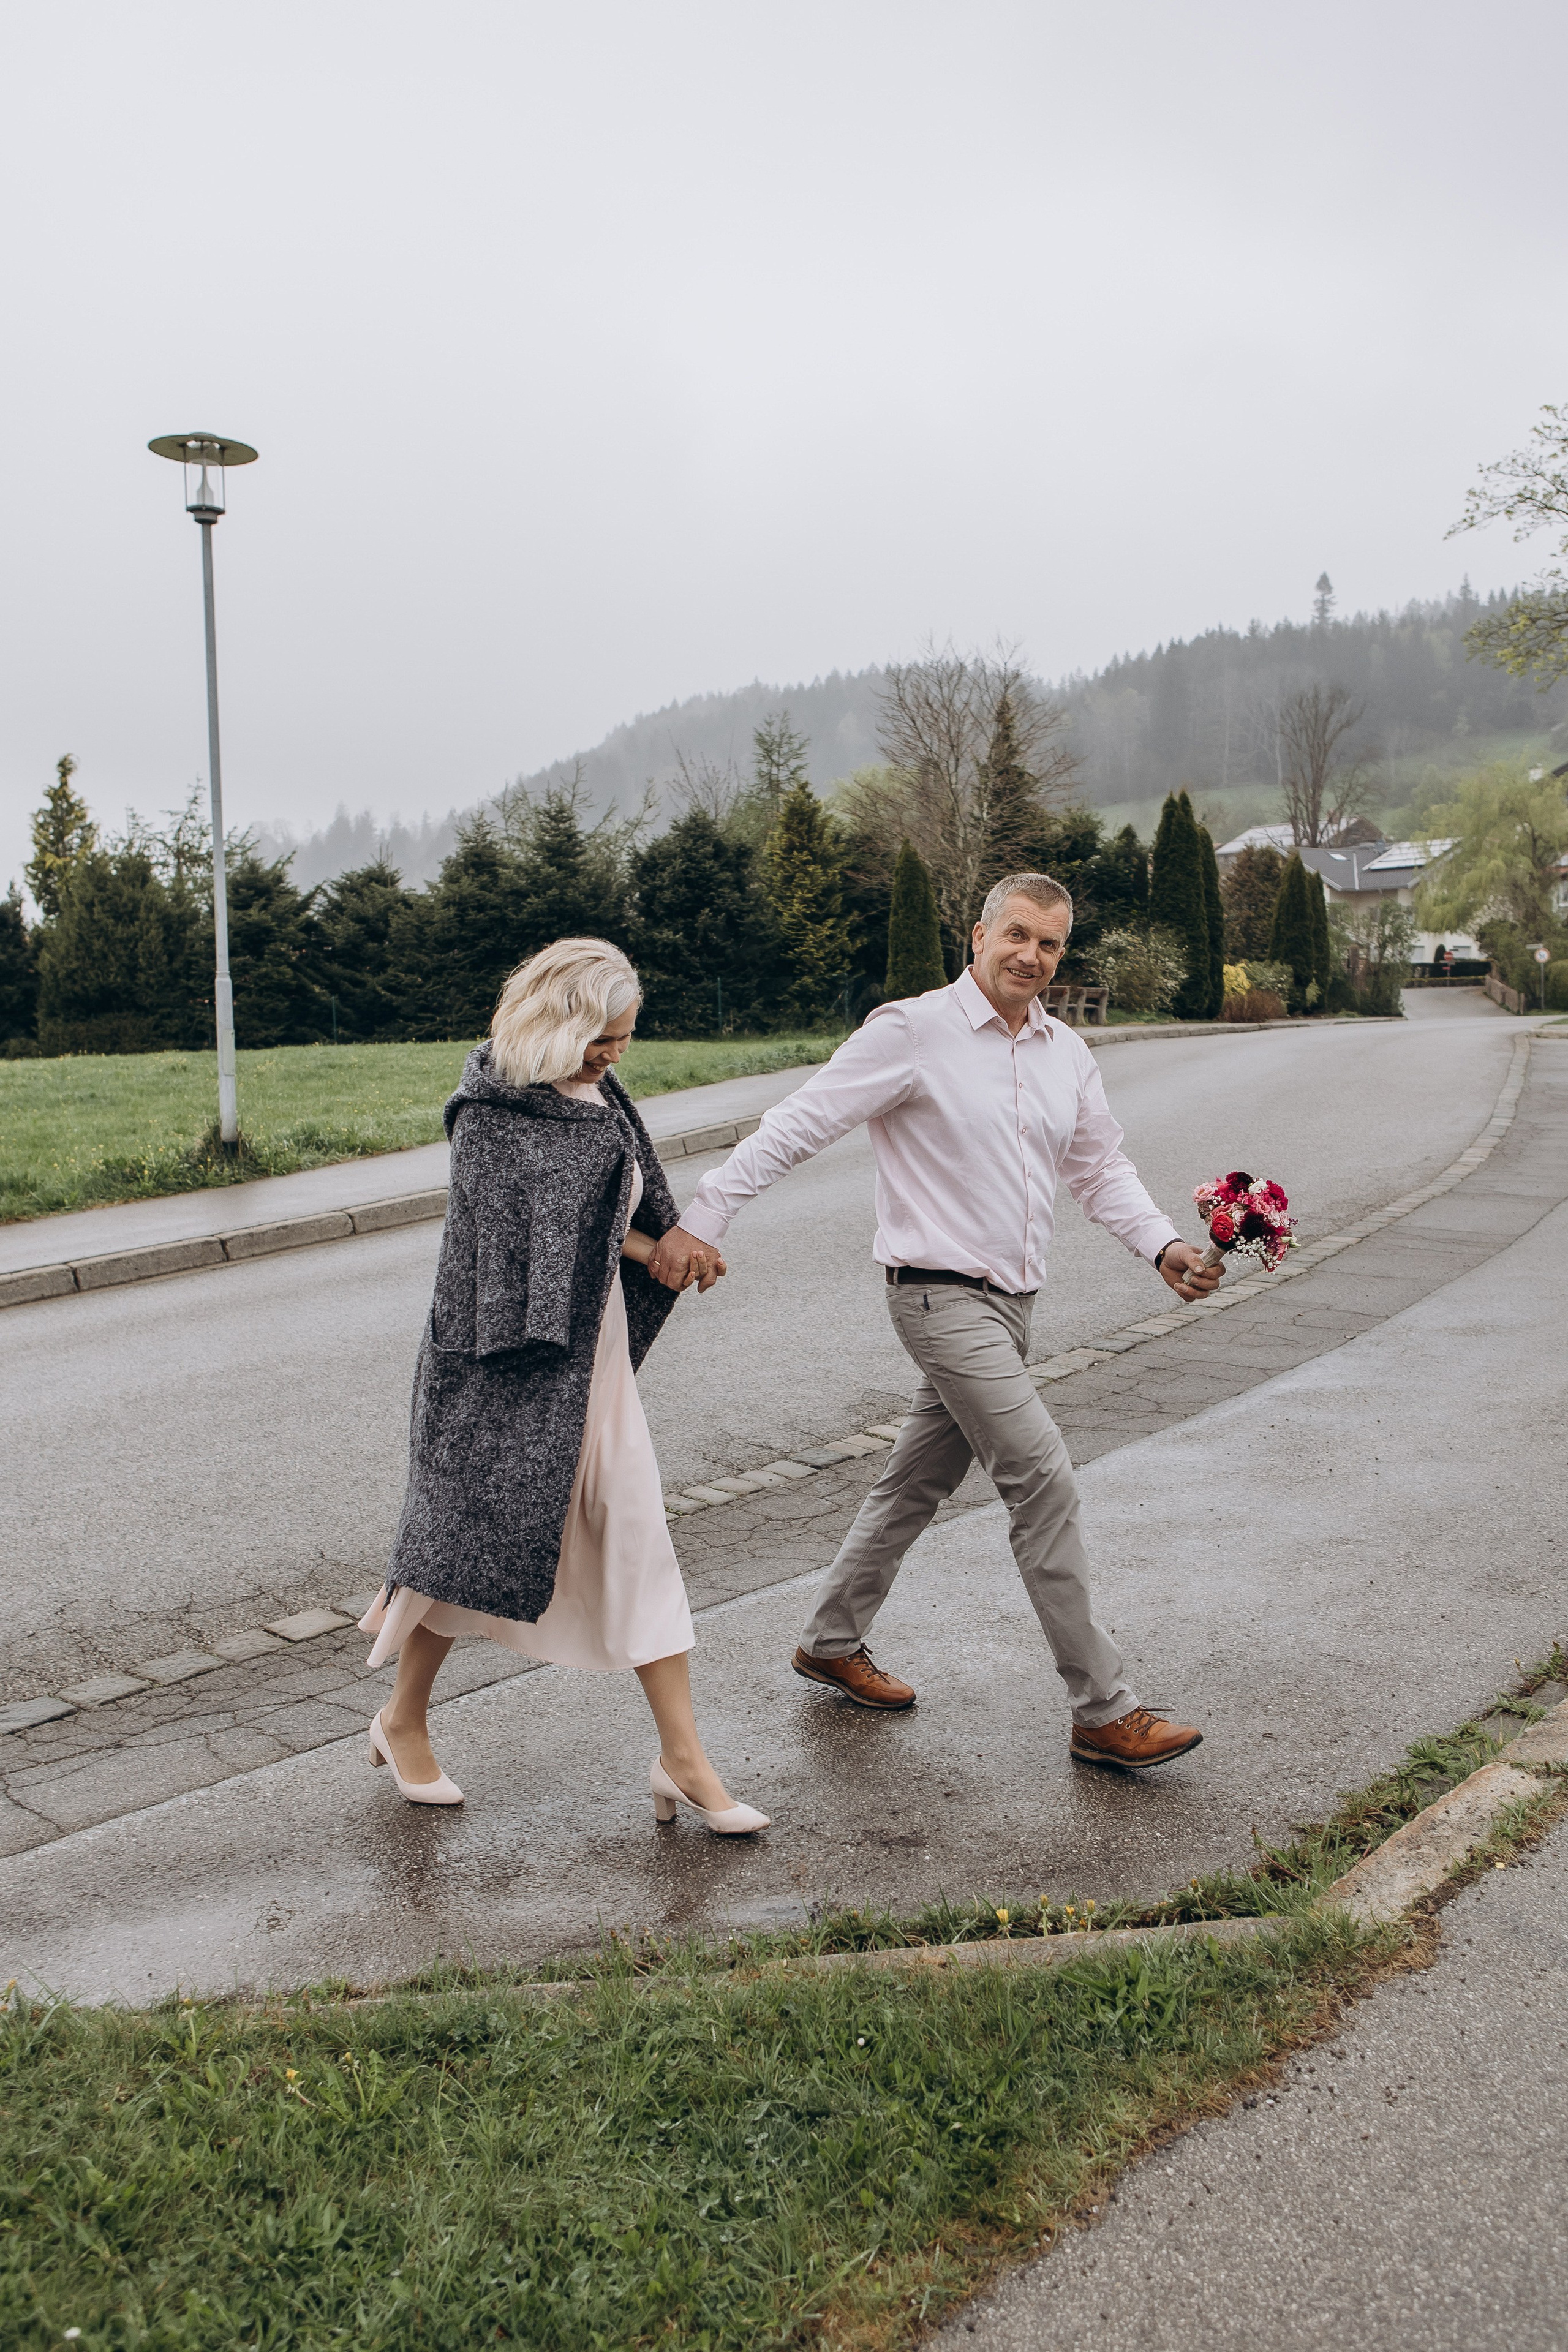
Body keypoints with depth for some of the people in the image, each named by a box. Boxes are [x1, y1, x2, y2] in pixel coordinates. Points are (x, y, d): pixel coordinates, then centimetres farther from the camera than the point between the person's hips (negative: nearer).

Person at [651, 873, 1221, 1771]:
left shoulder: (1068, 1053, 10)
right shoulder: (914, 1031, -11)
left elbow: (1102, 1169, 17)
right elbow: (799, 1125, -12)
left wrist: (1164, 1244, 0)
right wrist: (703, 1219, -16)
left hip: (1012, 1301, 8)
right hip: (942, 1294, -8)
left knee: (919, 1481, 18)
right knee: (1046, 1482, -11)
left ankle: (833, 1644, 36)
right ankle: (1106, 1711, -1)